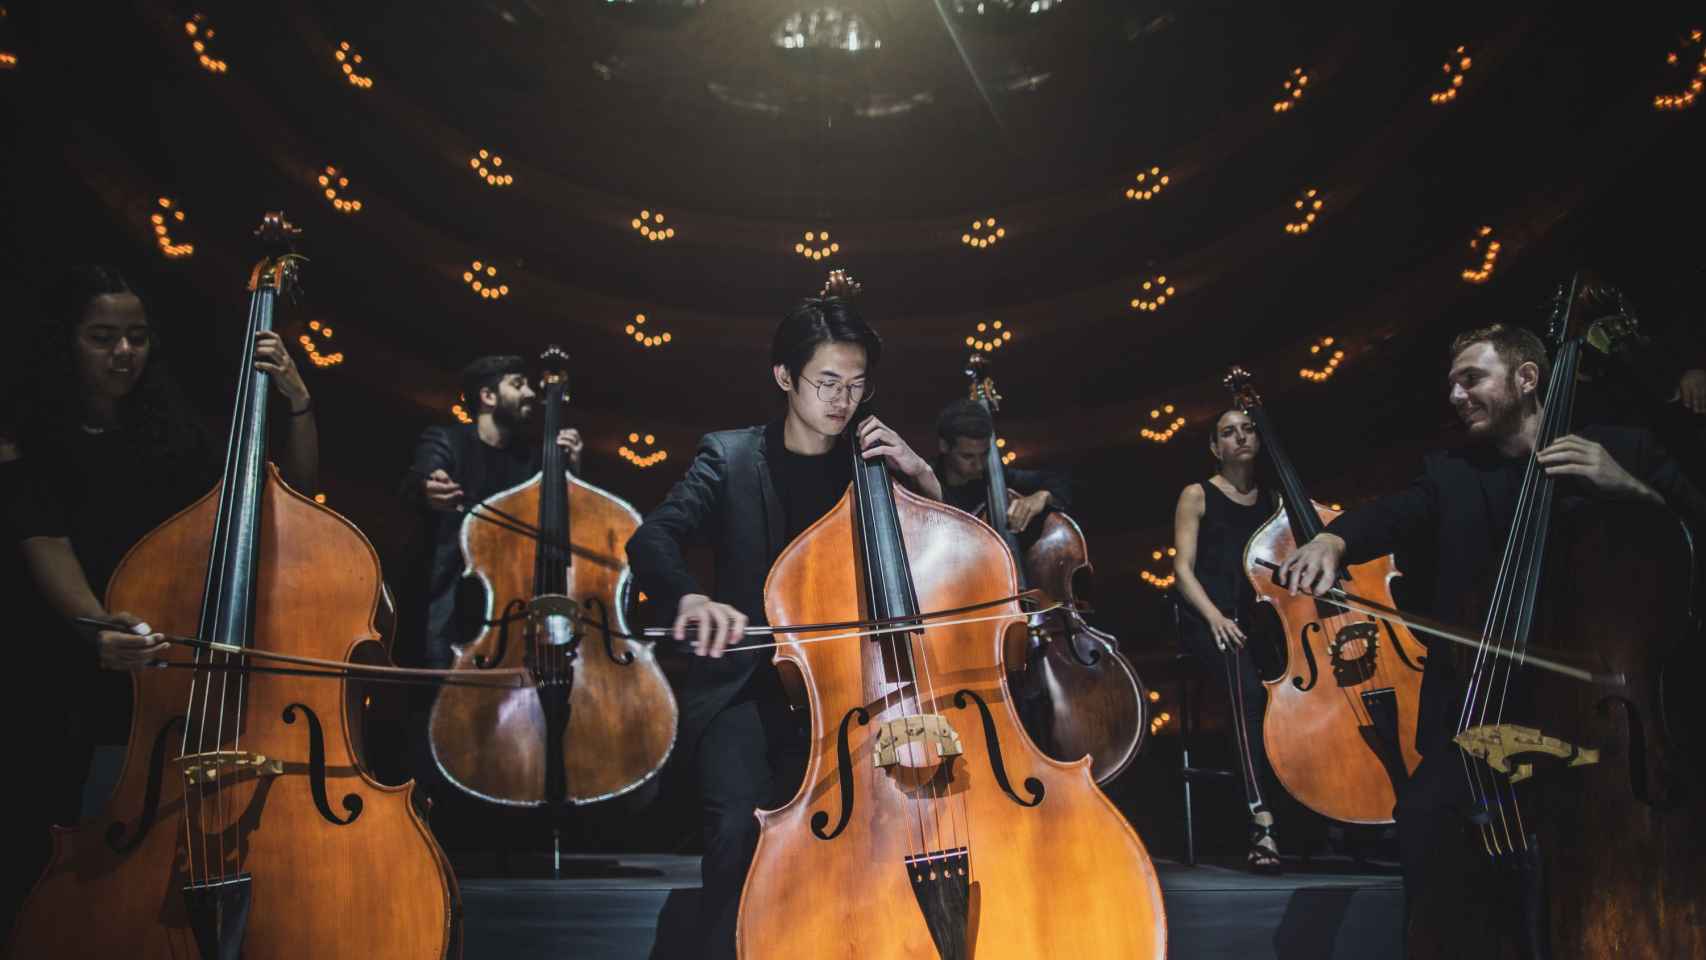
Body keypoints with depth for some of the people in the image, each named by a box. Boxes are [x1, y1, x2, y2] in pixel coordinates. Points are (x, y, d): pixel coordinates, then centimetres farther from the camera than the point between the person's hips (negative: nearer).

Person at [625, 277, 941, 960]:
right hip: (747, 684, -2)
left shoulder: (873, 461, 11)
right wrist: (691, 598, -31)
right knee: (741, 818, -27)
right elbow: (651, 540, -9)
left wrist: (922, 477, -8)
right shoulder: (730, 456, 5)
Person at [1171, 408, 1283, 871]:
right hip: (1210, 619, -3)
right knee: (1247, 685, -35)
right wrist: (1214, 616, -16)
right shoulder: (1197, 496, 8)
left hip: (1261, 616, 3)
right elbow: (1183, 568, 1)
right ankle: (1262, 821, -40)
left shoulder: (1274, 499, 19)